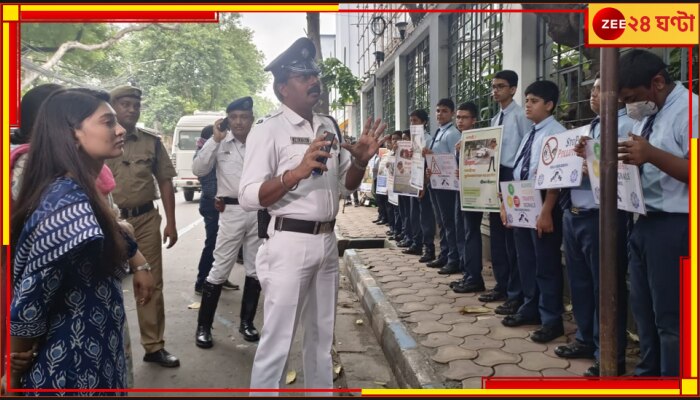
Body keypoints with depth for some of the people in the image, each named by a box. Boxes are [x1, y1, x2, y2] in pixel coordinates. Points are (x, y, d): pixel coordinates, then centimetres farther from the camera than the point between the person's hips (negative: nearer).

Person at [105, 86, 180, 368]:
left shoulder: (152, 141, 6)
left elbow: (165, 182, 8)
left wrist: (170, 222, 4)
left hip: (146, 220, 2)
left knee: (151, 283, 7)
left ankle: (154, 346, 20)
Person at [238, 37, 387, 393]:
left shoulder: (329, 126, 12)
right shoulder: (269, 129, -8)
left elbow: (347, 186, 17)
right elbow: (248, 197, -16)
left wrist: (361, 160, -3)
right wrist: (298, 172, -27)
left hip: (327, 241, 7)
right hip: (290, 243, -7)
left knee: (322, 337, 18)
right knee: (277, 340, 0)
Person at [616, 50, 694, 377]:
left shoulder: (689, 110, -13)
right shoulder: (647, 115, 13)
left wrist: (653, 154, -33)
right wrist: (626, 160, 1)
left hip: (674, 227, -9)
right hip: (643, 223, 9)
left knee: (670, 316, 0)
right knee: (642, 307, 19)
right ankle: (648, 372, 36)